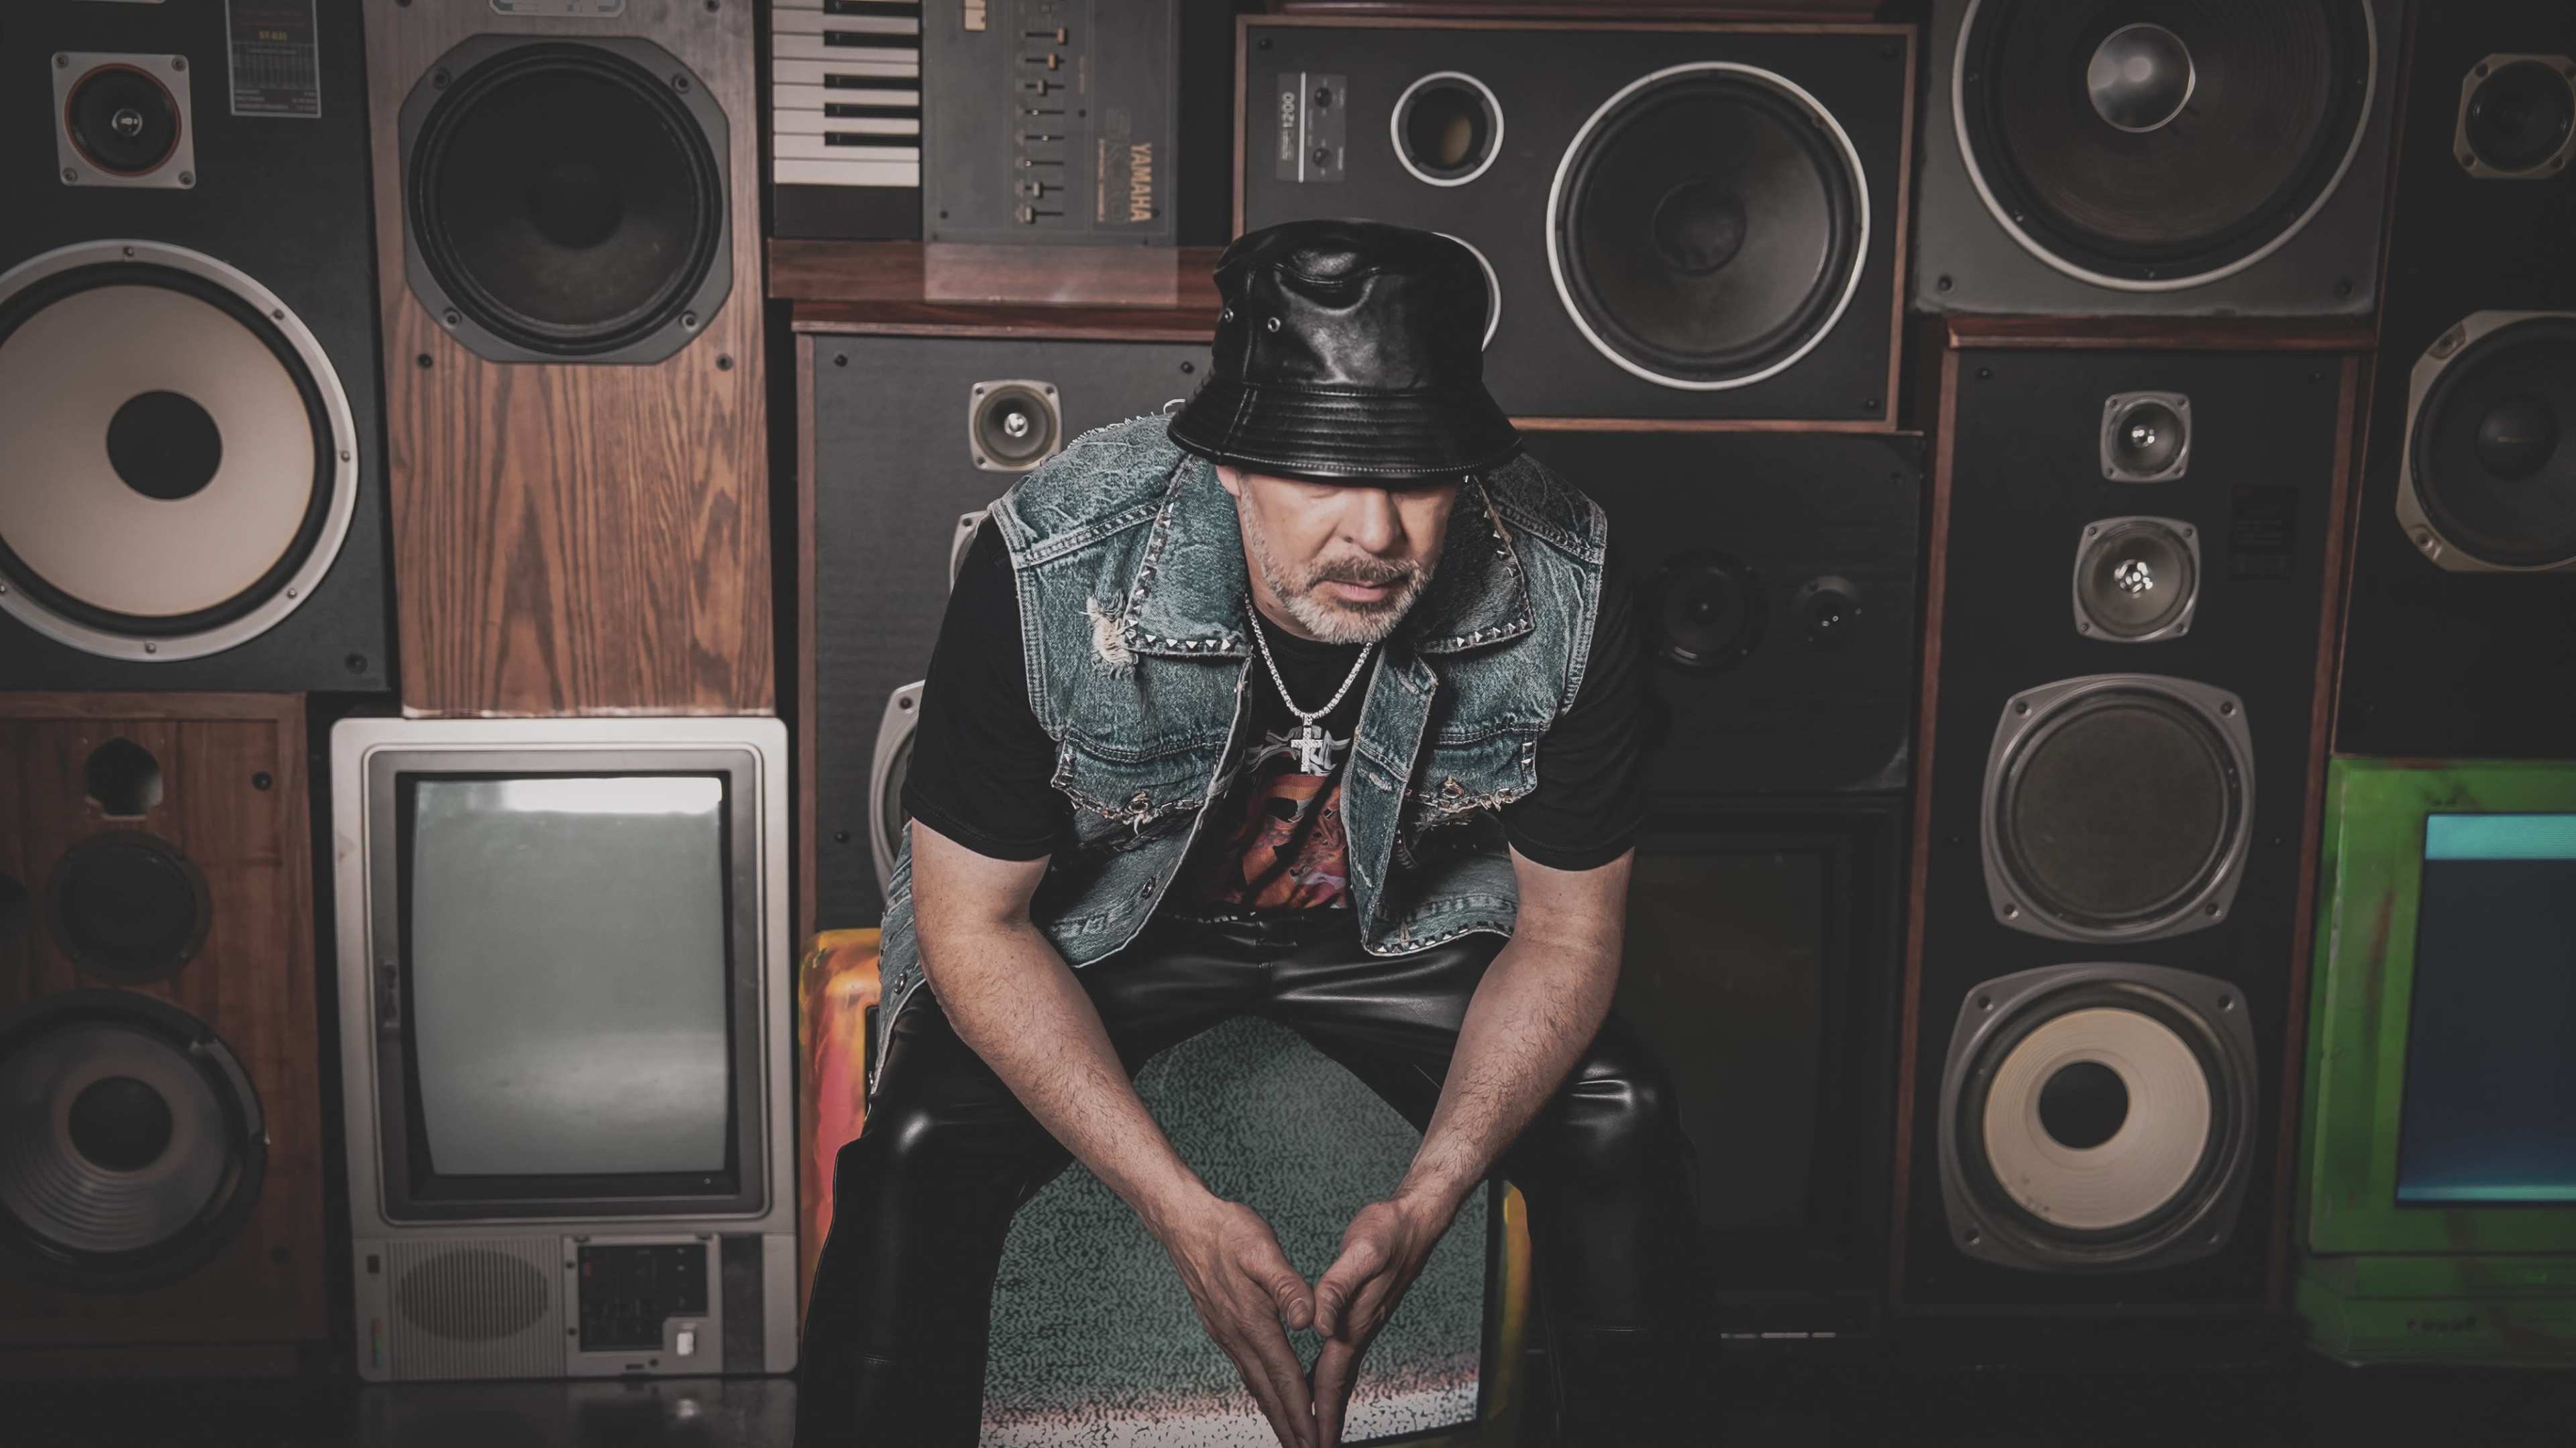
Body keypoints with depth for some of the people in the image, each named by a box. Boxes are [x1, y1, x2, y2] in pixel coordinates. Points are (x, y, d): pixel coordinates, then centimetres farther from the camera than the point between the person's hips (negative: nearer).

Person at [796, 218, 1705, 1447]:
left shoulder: (1566, 591, -26)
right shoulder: (1049, 571, -32)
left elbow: (1567, 934, -12)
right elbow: (973, 920, -21)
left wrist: (1424, 1201, -26)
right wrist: (1182, 1211, -28)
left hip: (1404, 920, 2)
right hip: (1097, 921, -2)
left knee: (1622, 1123, -16)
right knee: (928, 1145, -26)